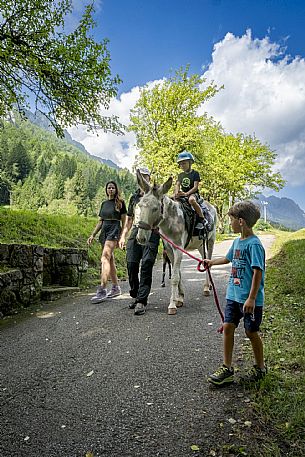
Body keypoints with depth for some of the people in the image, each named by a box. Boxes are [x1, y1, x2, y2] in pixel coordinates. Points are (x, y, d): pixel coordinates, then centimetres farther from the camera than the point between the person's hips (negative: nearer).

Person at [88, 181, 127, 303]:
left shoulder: (120, 202, 2)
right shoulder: (104, 203, 18)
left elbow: (124, 221, 0)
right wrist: (92, 235, 13)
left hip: (114, 230, -7)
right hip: (104, 231, 7)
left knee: (105, 258, -20)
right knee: (110, 260, 9)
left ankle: (102, 290, -25)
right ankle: (116, 288, 19)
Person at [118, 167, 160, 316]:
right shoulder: (134, 197, 21)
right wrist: (123, 236, 15)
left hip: (151, 233, -5)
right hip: (135, 233, 5)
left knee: (146, 266, -10)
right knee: (131, 265, 2)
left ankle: (142, 301, -7)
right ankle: (135, 296, 20)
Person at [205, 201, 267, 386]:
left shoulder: (254, 244, -18)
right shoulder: (237, 241, 8)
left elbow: (258, 272, -22)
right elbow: (228, 258, 26)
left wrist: (251, 298, -24)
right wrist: (211, 262, 37)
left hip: (250, 298, -7)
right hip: (234, 295, 8)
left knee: (251, 332, 8)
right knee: (228, 327, 6)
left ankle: (260, 368, 32)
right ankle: (227, 369, 18)